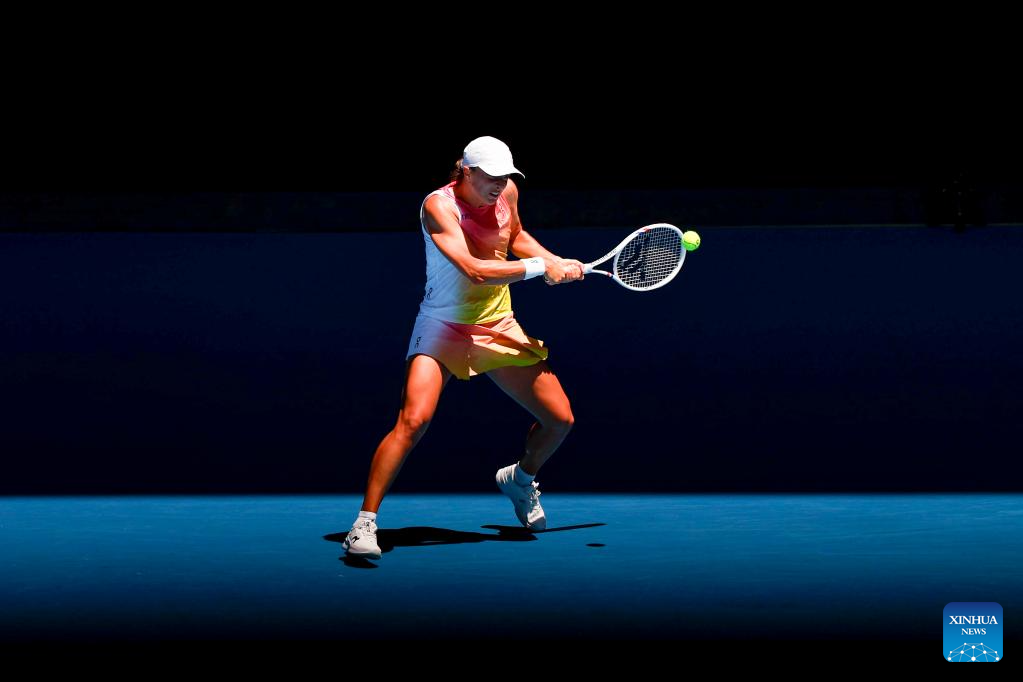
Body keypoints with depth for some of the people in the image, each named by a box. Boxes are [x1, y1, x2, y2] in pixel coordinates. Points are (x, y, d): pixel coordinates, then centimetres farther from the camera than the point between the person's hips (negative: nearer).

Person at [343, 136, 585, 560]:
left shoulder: (507, 192, -2)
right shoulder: (439, 206, -21)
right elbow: (475, 270, -31)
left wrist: (558, 262, 5)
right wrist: (541, 267, -26)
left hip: (500, 328, 6)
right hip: (442, 328, -6)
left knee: (560, 419, 6)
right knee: (413, 420, -26)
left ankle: (520, 479, 39)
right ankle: (364, 523, -15)